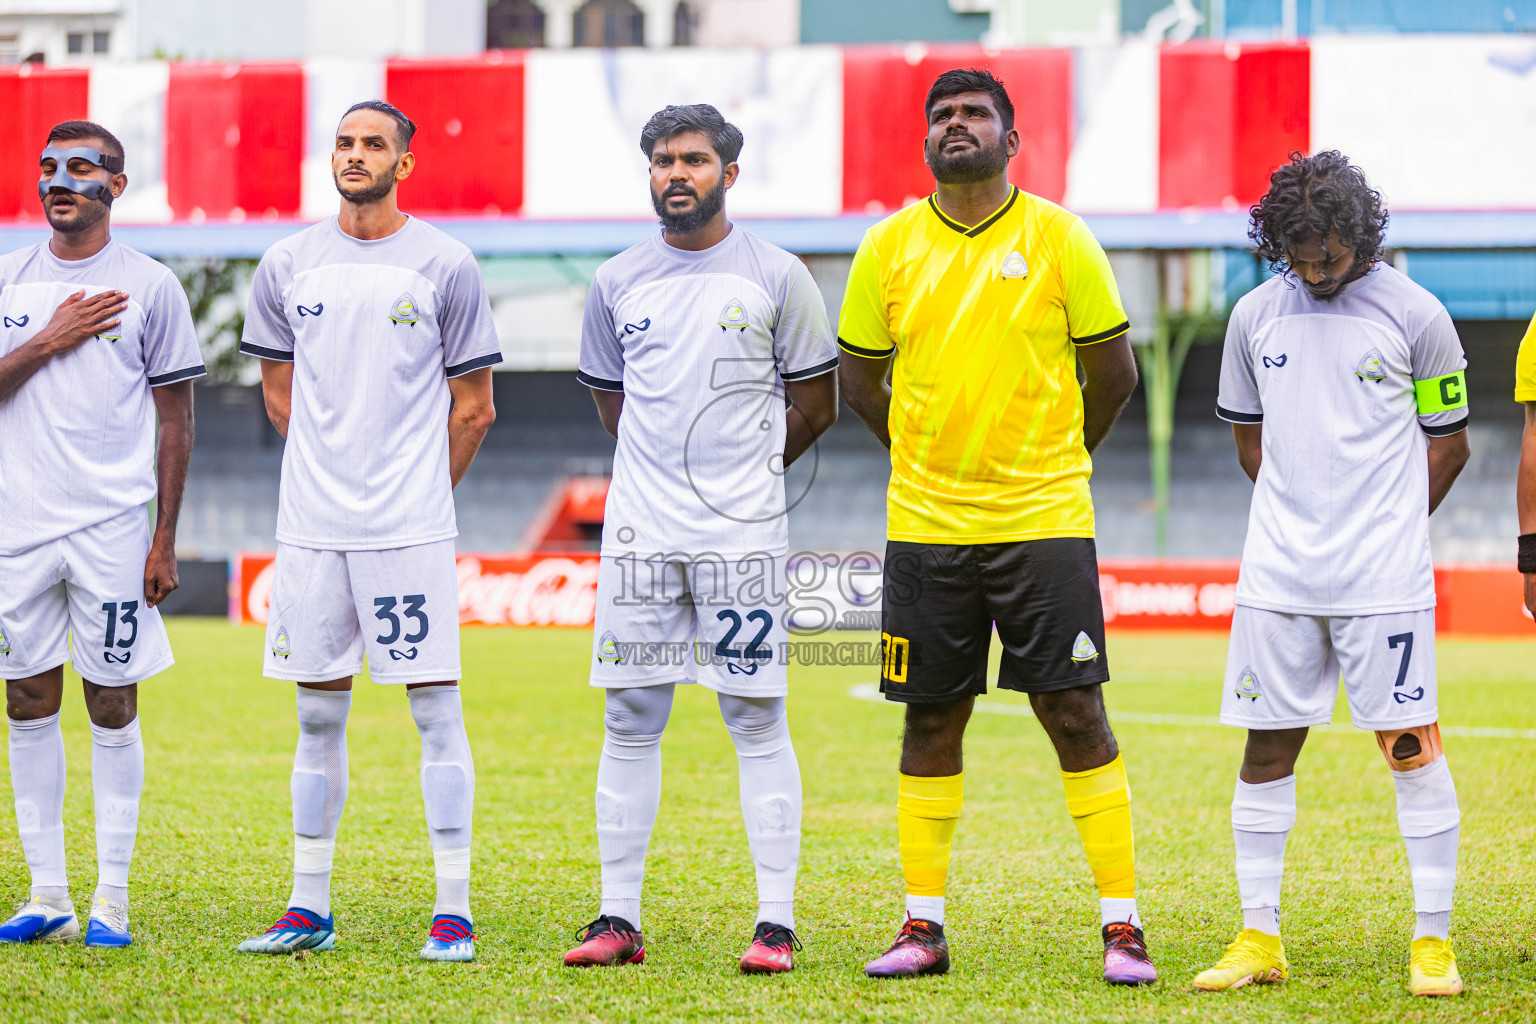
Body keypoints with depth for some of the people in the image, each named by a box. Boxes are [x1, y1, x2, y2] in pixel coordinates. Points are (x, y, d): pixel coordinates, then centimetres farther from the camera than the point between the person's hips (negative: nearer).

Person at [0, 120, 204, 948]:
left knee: (112, 704, 0)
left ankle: (111, 900, 6)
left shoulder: (150, 287, 1)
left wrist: (165, 538, -3)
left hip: (113, 526, -3)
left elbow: (175, 421, 2)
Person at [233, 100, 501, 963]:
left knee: (437, 707, -4)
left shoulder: (445, 267, -1)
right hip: (312, 525, 4)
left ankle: (454, 912, -2)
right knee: (320, 713, 8)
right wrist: (335, 478, 13)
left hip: (411, 527, -3)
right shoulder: (288, 266, 8)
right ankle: (310, 908, 14)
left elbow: (472, 407, 4)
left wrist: (418, 494, 8)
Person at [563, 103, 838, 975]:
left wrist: (739, 475, 10)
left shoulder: (777, 277, 0)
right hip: (640, 531, 3)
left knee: (759, 721, -3)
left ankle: (777, 922, -1)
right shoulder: (617, 282, 9)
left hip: (743, 534, -3)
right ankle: (619, 919, 8)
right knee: (630, 720, 4)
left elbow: (816, 404, 6)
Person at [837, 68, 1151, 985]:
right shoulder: (889, 247, 4)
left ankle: (1123, 926, 1)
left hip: (1042, 523, -2)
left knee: (1076, 714, -4)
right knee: (932, 720, 6)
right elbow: (861, 375, 15)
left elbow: (1113, 371, 6)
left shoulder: (1059, 239, -2)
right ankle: (925, 926, 14)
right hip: (925, 526, 2)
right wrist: (930, 458, 13)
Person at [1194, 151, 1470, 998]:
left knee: (1410, 745, -4)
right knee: (1266, 748, 4)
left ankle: (1434, 941, 1)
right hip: (1277, 577, 4)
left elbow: (1447, 443, 6)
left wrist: (1382, 530, 7)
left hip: (1385, 578, -4)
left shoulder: (1414, 315, -3)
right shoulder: (1255, 316, 7)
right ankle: (1258, 939, 12)